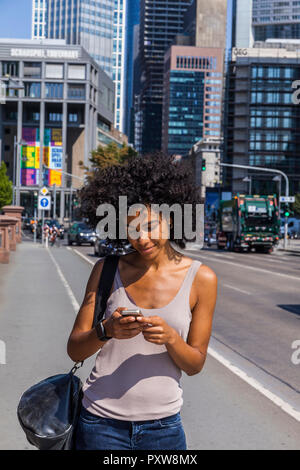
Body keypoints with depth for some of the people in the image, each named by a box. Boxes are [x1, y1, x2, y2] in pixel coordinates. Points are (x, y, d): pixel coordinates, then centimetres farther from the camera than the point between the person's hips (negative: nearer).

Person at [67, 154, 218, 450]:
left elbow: (195, 364, -1)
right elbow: (74, 350, -2)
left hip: (163, 426, 0)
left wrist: (170, 337, -20)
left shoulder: (201, 279, -5)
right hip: (100, 421, 0)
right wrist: (106, 330, -22)